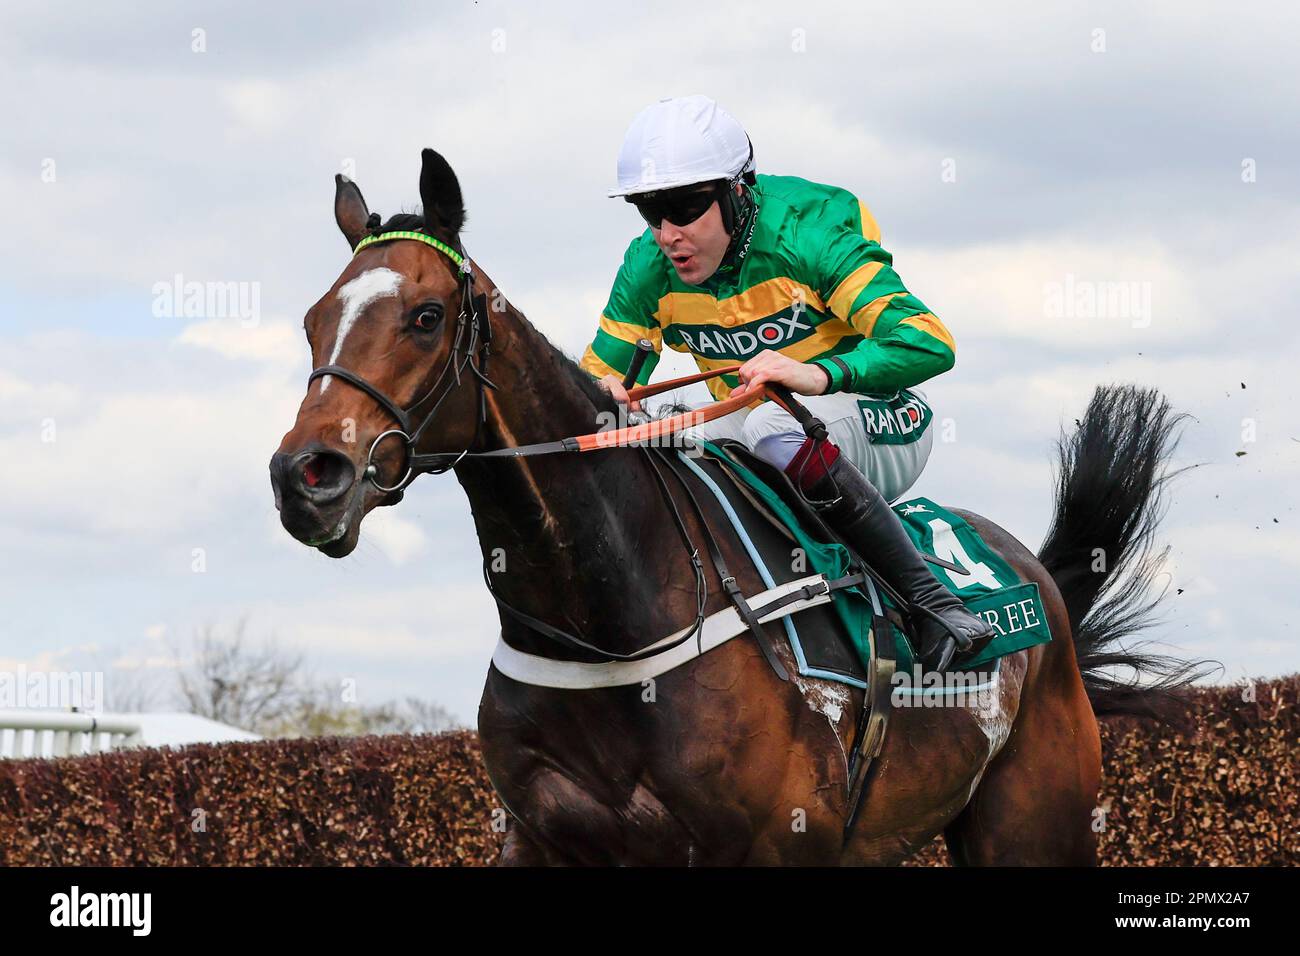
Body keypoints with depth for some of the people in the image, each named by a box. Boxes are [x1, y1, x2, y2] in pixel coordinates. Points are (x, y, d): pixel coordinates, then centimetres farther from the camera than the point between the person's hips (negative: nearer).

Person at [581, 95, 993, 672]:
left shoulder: (803, 234, -23)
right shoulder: (648, 269, -6)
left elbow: (928, 344, -32)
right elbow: (599, 374, 1)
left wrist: (818, 374, -50)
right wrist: (598, 395, -26)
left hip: (882, 430, -6)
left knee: (774, 424, -39)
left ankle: (928, 597, -32)